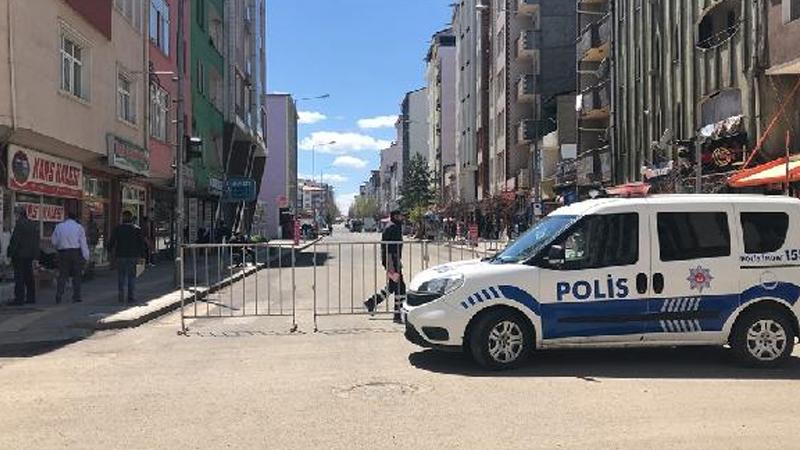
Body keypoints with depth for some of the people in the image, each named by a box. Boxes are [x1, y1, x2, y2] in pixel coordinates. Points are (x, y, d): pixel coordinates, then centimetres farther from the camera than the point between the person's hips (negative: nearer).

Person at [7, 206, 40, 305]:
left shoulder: (19, 225, -13)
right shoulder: (33, 225, 12)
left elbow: (15, 241, -16)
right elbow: (36, 242, 15)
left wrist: (10, 255, -12)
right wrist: (35, 256, 17)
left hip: (20, 255, -8)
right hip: (29, 255, 8)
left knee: (19, 278, -5)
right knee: (29, 276, 12)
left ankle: (19, 299, -4)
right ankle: (31, 297, 16)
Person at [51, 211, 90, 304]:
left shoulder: (59, 226, 6)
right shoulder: (79, 227, 1)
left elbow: (54, 241, 9)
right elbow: (83, 243, -3)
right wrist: (86, 257, -3)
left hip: (63, 253, 2)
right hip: (76, 252, -1)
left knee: (62, 275, 6)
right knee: (76, 275, 4)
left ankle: (58, 296, -1)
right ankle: (76, 297, 2)